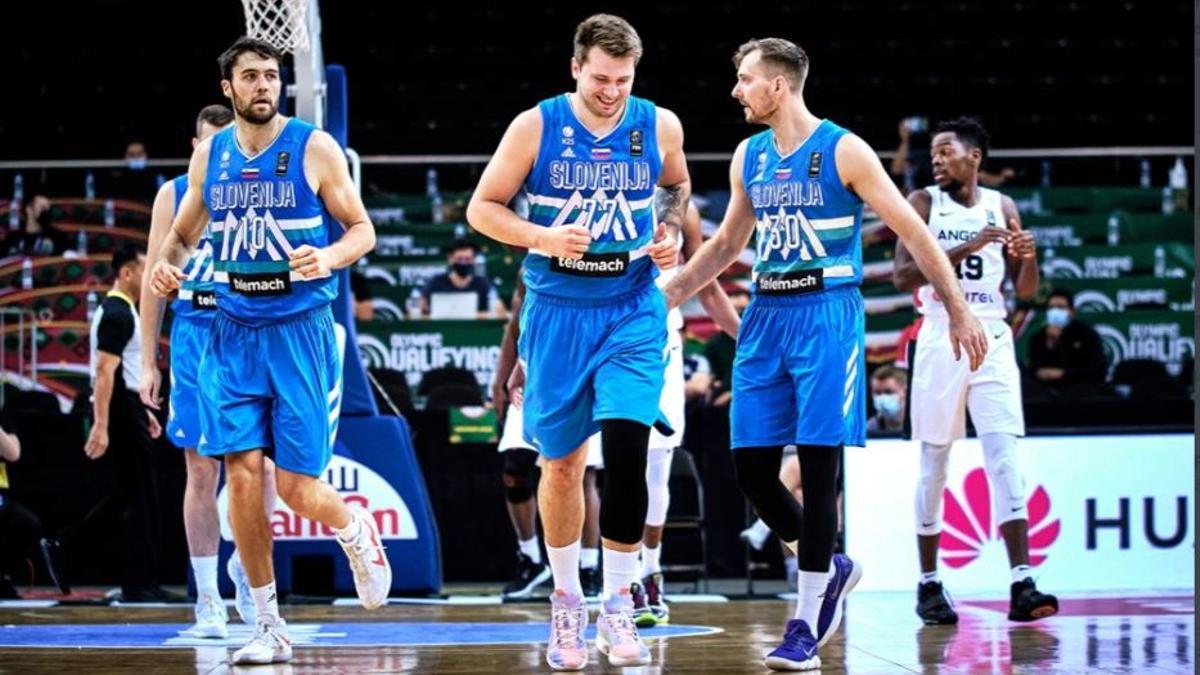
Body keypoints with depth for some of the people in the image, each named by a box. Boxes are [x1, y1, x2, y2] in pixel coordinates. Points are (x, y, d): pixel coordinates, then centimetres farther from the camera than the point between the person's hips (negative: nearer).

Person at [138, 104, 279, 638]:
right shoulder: (174, 195, 5)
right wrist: (148, 362, 3)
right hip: (195, 338, 0)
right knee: (202, 472, 0)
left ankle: (244, 566, 22)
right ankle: (207, 598, 6)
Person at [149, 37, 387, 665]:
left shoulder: (314, 147, -5)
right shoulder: (209, 155, 7)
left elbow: (362, 229, -1)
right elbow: (183, 232, 19)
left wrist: (329, 258, -22)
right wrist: (164, 261, -4)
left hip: (301, 330, -3)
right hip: (233, 331, 3)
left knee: (298, 488, -6)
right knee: (242, 474, -6)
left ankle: (356, 531, 30)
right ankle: (268, 626, 4)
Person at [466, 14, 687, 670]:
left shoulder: (658, 126, -2)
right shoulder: (536, 127, -8)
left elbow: (678, 186, 20)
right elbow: (482, 208, -2)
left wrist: (668, 234, 1)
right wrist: (544, 237, -18)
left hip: (632, 314, 0)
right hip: (557, 312, 0)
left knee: (626, 455, -16)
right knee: (561, 463, 8)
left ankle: (617, 605, -5)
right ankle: (567, 603, 25)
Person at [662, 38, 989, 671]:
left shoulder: (843, 150, -7)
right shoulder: (749, 156, 11)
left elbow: (913, 231, -6)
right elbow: (726, 244, 24)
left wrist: (960, 313, -9)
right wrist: (665, 295, 18)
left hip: (826, 315, -6)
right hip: (765, 316, 6)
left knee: (817, 469, -7)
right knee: (751, 465, 1)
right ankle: (828, 569, 24)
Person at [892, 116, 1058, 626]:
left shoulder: (1001, 207, 8)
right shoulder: (922, 203, 0)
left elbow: (1025, 290, 10)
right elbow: (903, 276, -12)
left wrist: (1028, 257, -12)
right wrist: (967, 247, -21)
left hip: (992, 339, 1)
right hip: (941, 338, -1)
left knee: (1004, 454, -9)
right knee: (934, 460, 4)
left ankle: (1021, 584, -16)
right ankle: (929, 584, 13)